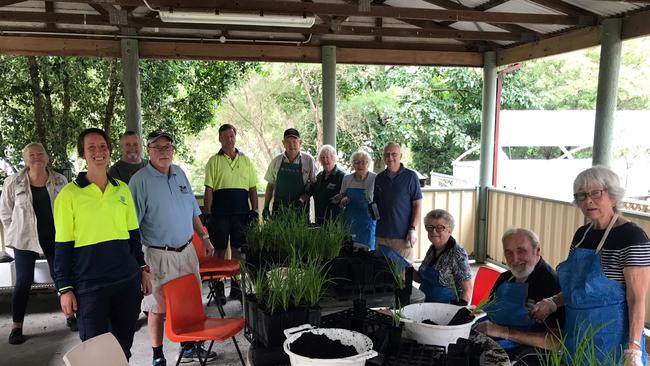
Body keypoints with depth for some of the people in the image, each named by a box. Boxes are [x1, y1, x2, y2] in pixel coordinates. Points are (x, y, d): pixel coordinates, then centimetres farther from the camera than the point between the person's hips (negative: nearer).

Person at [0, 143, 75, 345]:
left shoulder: (60, 181, -4)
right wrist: (18, 232, 1)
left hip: (55, 239, 1)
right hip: (25, 241, -1)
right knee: (23, 282, 4)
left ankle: (70, 315, 26)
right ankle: (17, 327, 16)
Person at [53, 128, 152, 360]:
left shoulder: (122, 189, 6)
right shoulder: (69, 194, -5)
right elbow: (62, 247, -4)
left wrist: (143, 270, 12)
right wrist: (65, 289, -5)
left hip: (127, 280, 4)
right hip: (89, 284, -4)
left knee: (124, 345, 15)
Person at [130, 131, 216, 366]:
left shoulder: (180, 173, 7)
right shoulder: (140, 180, -11)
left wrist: (204, 237, 16)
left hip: (187, 249, 6)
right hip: (160, 255, -6)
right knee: (158, 308, 4)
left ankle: (189, 347, 32)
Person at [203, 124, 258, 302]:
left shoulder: (246, 161, 9)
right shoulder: (214, 161, 2)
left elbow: (253, 188, 10)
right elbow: (208, 190, -1)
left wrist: (254, 210, 2)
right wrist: (207, 214, -7)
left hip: (241, 213, 2)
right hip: (219, 213, -2)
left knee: (238, 249, 7)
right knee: (219, 249, 5)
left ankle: (236, 286, 18)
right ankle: (218, 286, 17)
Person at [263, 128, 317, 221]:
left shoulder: (308, 160, 0)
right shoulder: (276, 161, 6)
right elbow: (270, 185, 12)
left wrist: (302, 199, -13)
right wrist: (266, 207, 8)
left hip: (300, 209, -2)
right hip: (279, 208, 2)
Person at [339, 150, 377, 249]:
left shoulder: (375, 178, -7)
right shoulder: (347, 178, 5)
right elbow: (341, 198, 17)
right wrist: (343, 200, -5)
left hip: (367, 221, -3)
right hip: (349, 221, 3)